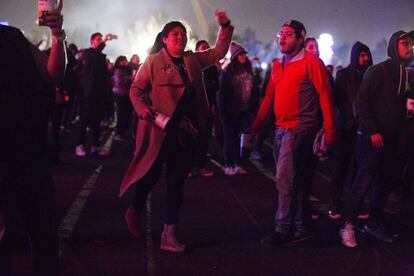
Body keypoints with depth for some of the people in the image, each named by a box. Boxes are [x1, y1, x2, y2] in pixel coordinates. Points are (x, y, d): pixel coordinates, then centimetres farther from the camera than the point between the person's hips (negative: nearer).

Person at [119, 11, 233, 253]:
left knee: (177, 182, 7)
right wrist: (142, 108, -20)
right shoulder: (153, 61, -1)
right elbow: (136, 89, -2)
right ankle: (135, 211, 35)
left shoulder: (193, 60, 14)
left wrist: (226, 27, 10)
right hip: (160, 130, -5)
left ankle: (170, 235, 13)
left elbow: (219, 52, 21)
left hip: (186, 132, 5)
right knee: (151, 174, 3)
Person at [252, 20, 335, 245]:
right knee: (296, 181, 13)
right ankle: (301, 228, 22)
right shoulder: (278, 65, 15)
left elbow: (325, 96, -9)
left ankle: (284, 228, -1)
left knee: (285, 179, -11)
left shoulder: (311, 62, -6)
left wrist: (329, 132, -13)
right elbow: (269, 97, 16)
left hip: (299, 129, -7)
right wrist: (256, 125, 11)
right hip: (281, 129, 7)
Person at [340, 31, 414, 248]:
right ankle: (348, 225, 0)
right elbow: (361, 101, -12)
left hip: (392, 140, 7)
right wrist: (372, 131, -17)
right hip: (373, 138, -7)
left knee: (386, 182, 10)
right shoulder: (379, 71, -7)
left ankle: (374, 223, 22)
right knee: (364, 181, -7)